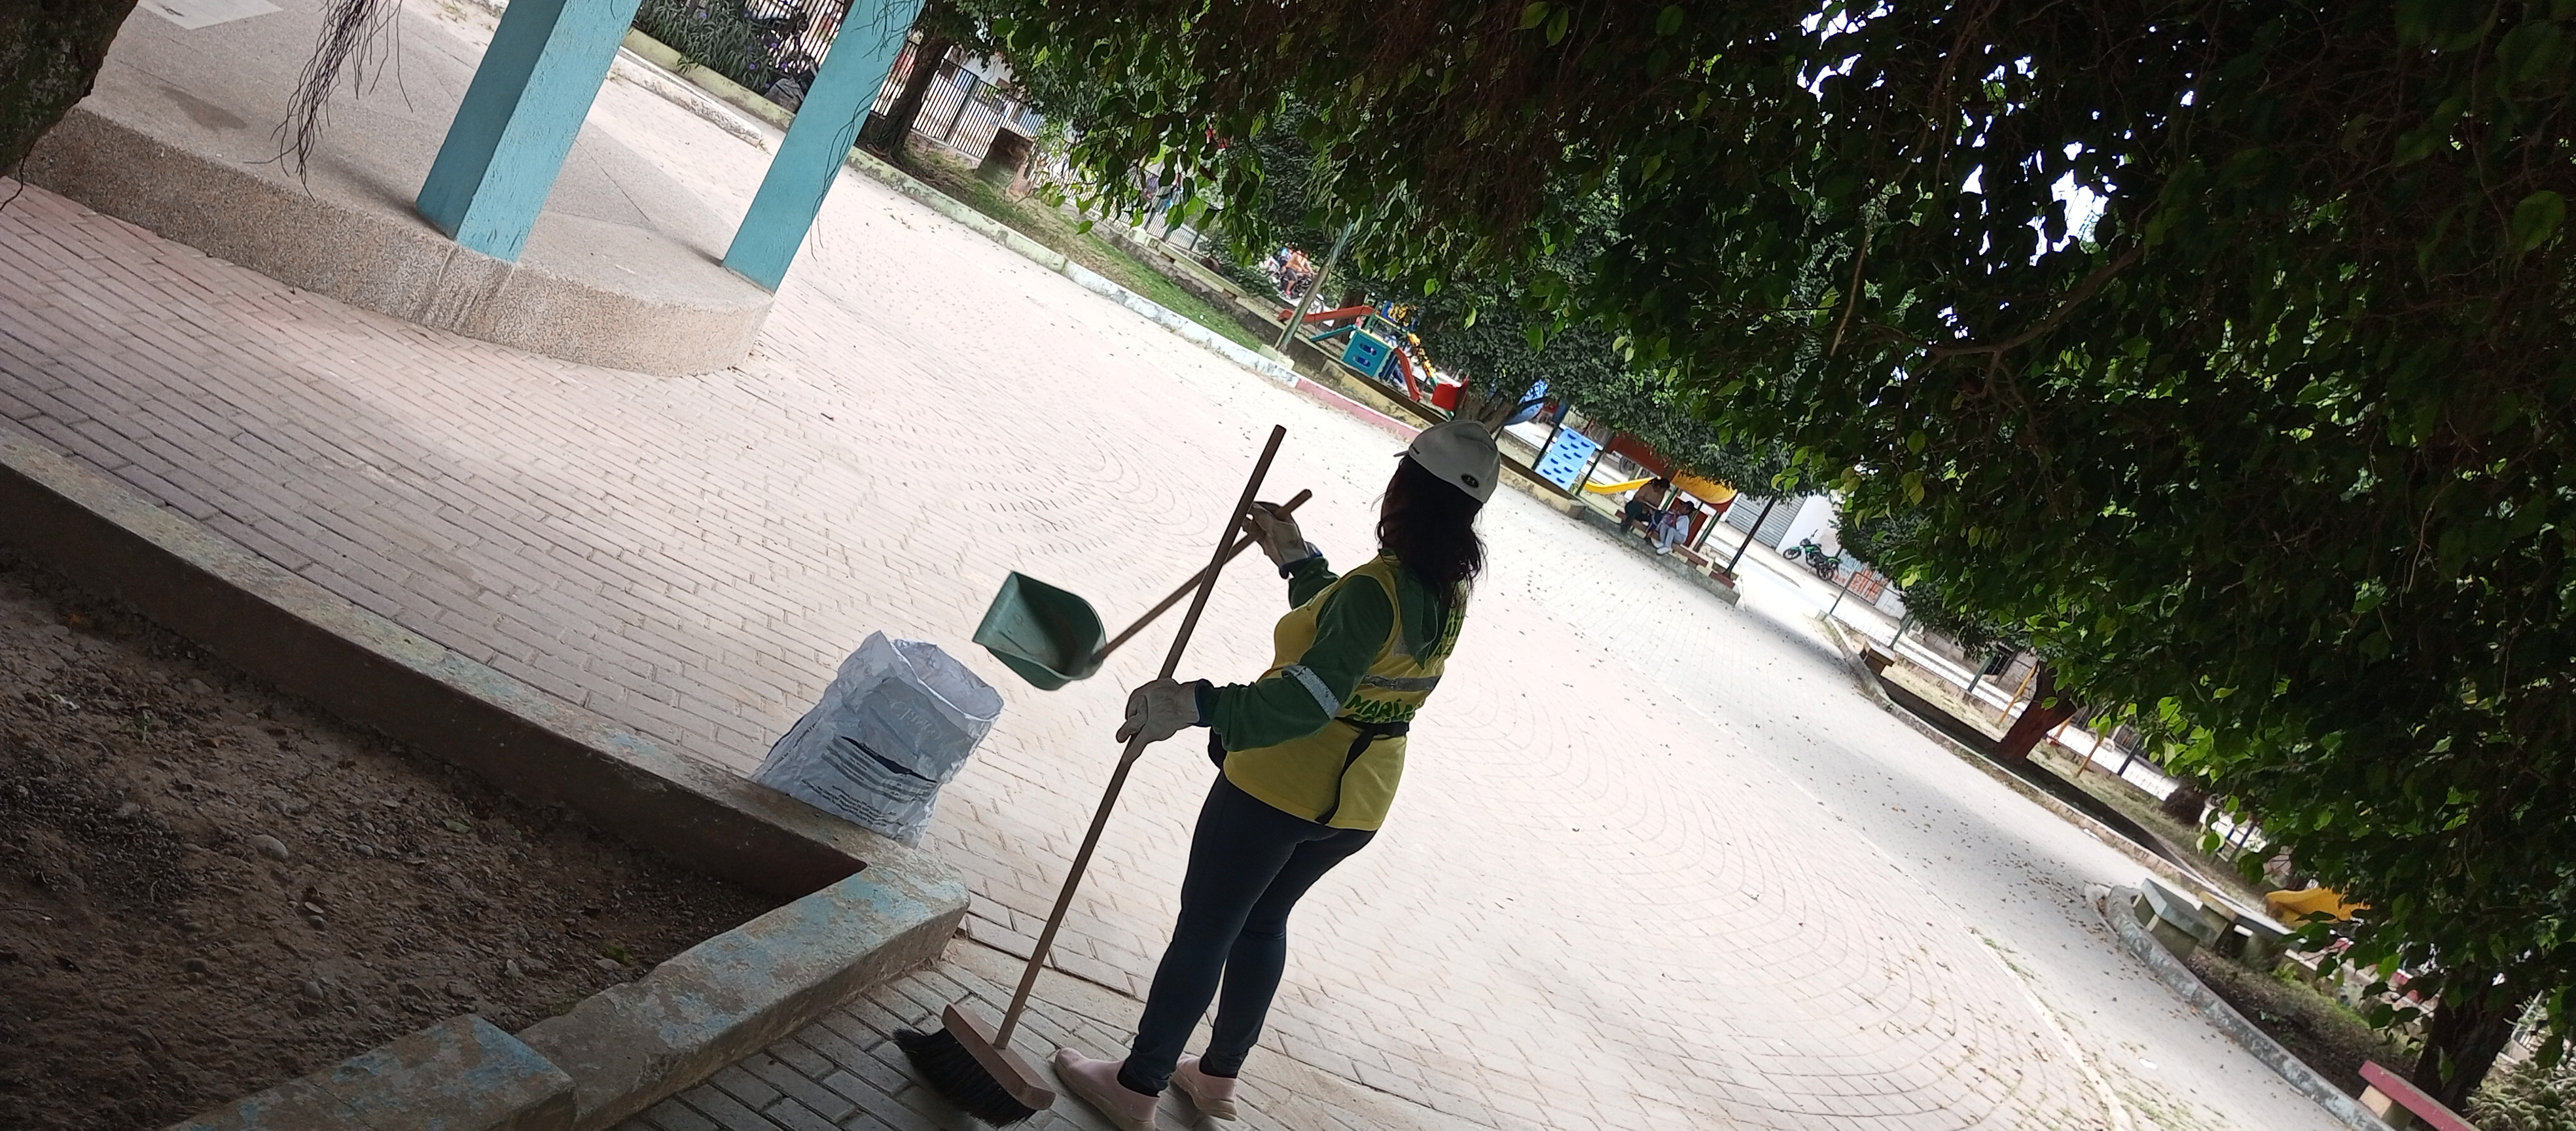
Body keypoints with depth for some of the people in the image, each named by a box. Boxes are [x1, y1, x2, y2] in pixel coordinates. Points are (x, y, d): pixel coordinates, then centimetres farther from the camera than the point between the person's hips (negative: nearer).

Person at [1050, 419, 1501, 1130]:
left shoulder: (1378, 589, -27)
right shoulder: (1449, 593, 0)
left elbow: (1306, 701, -38)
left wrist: (1198, 705, -48)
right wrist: (1297, 559, 13)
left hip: (1278, 790, -8)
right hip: (1359, 805, 8)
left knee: (1203, 930, 8)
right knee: (1262, 922, 25)